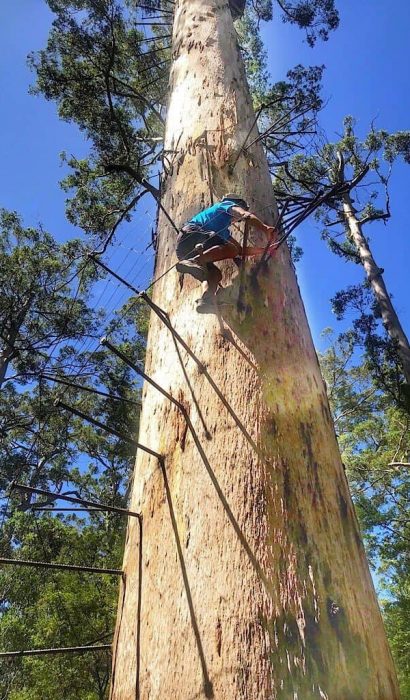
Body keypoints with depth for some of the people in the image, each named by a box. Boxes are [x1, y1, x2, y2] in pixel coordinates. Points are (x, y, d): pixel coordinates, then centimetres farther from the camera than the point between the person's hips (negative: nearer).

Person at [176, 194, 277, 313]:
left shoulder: (223, 230, 40)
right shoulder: (228, 204, 19)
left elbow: (241, 250, 40)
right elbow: (246, 215, -3)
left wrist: (265, 249, 41)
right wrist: (266, 229, -12)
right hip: (191, 233, -9)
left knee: (215, 273, 3)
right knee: (231, 249, -22)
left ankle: (206, 300, -27)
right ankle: (193, 262, -44)